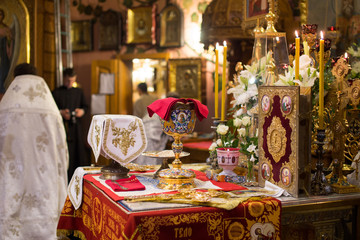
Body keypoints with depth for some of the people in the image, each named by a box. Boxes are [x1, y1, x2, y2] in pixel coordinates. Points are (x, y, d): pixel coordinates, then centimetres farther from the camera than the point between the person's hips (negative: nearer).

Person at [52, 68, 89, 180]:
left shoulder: (79, 92, 16)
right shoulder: (56, 93, 4)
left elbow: (85, 106, 21)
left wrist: (82, 111, -1)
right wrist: (61, 112, -15)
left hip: (76, 127, 3)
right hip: (62, 127, -3)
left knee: (79, 151, 0)